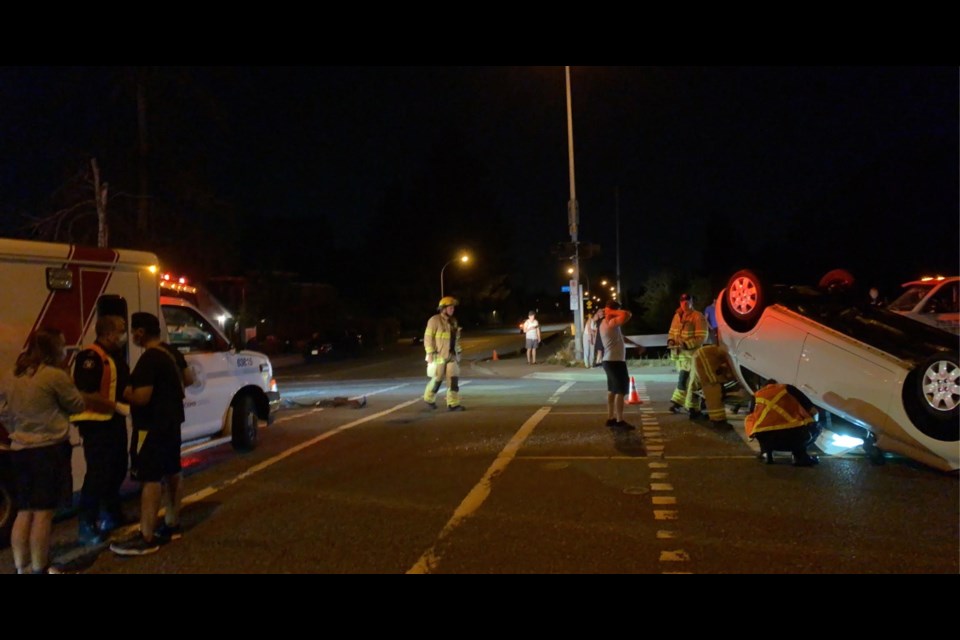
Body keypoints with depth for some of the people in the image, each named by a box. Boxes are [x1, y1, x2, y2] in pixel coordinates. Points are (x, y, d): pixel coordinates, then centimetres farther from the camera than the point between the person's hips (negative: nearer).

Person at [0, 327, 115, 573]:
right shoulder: (56, 376, -13)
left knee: (24, 512, 12)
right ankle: (39, 569, 5)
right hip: (50, 450, -7)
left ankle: (22, 568, 17)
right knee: (43, 513, -1)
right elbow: (78, 405, -1)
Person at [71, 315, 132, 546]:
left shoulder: (115, 356, 14)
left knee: (117, 469, 20)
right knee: (98, 474, -8)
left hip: (114, 422, 10)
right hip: (97, 424, -10)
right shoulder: (90, 357, -17)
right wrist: (113, 405, -26)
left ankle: (111, 514, 36)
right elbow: (85, 394, -25)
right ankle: (86, 526, 1)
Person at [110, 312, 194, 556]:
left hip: (152, 426, -10)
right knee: (172, 471, 16)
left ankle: (146, 538, -8)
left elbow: (141, 398, -28)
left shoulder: (148, 359, -22)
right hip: (172, 421, 10)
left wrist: (126, 393, -8)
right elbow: (189, 379, 20)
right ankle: (172, 524, 28)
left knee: (150, 479, -9)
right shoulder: (173, 353, 7)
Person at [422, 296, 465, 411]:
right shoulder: (434, 320, -11)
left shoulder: (453, 321, 11)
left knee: (453, 379, -4)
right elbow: (428, 337, -13)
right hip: (439, 355, -6)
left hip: (451, 355, 6)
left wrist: (458, 352, 15)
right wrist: (430, 353, -18)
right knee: (437, 379, 4)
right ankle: (429, 398, 28)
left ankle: (453, 404, -3)